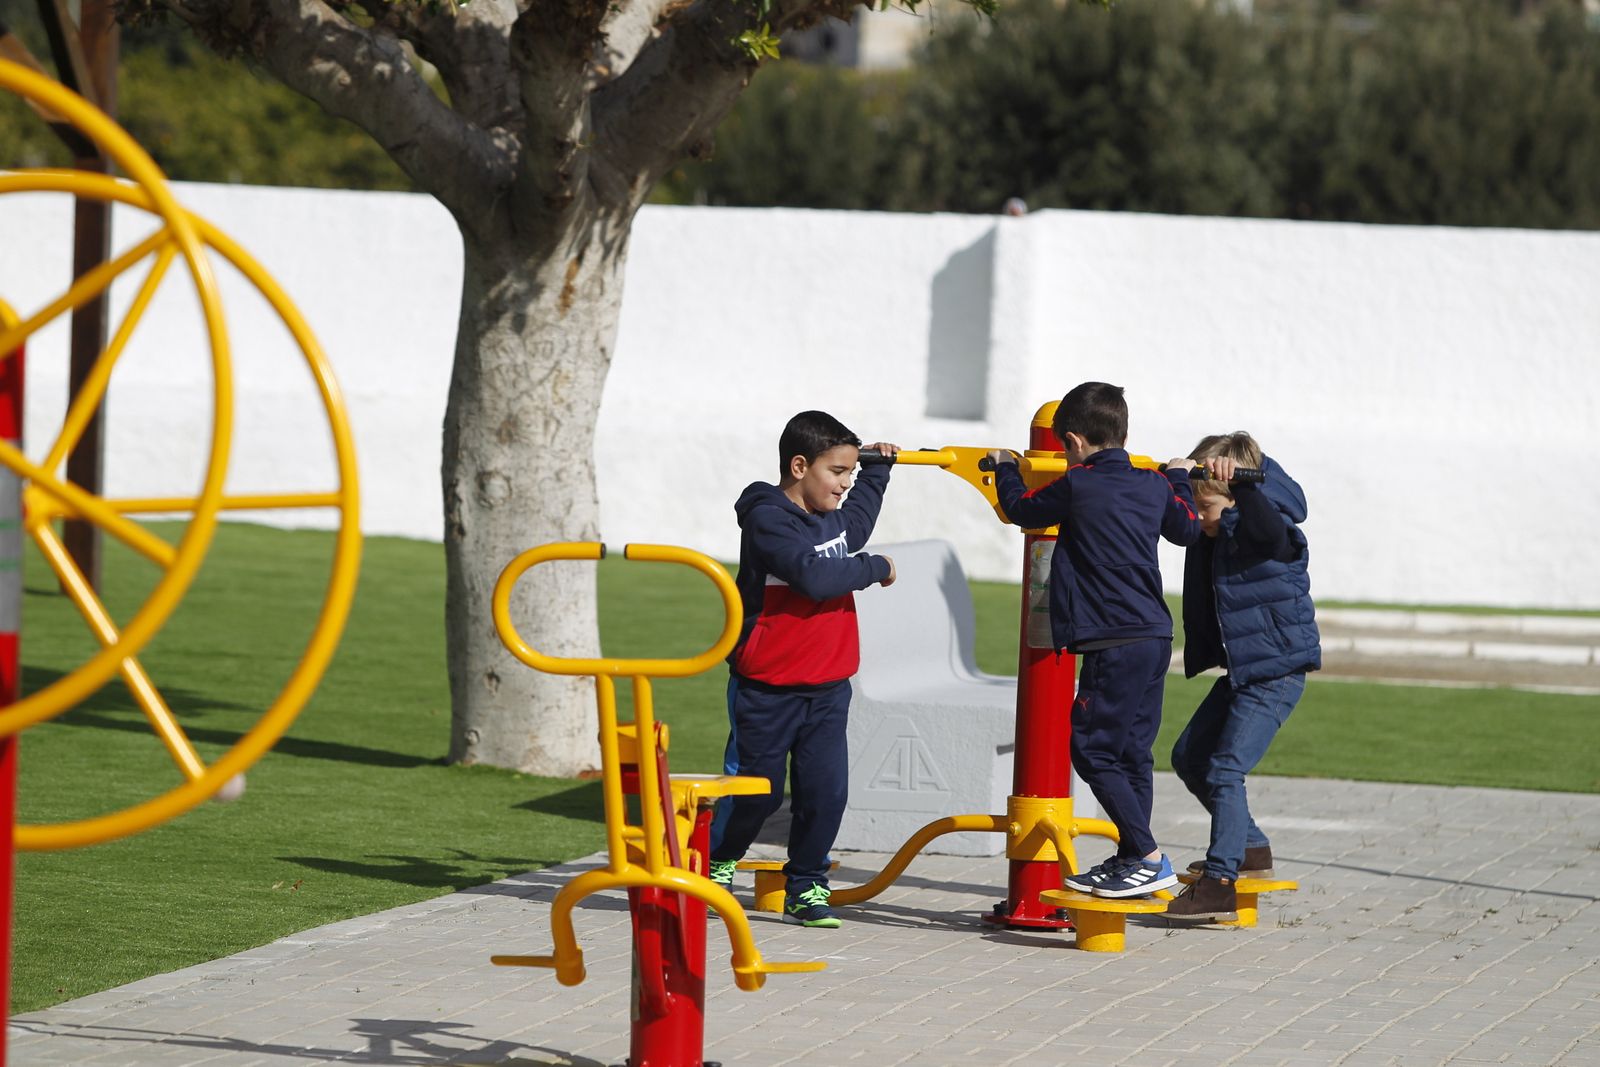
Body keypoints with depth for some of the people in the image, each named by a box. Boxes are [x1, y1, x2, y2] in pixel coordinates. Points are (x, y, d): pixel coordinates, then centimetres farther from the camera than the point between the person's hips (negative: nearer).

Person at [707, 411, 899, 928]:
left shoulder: (835, 519, 11)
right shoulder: (768, 520, -15)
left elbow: (859, 517, 38)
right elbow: (812, 575, -28)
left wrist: (877, 468, 32)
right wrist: (875, 568, -16)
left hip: (827, 688, 6)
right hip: (766, 687, -6)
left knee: (826, 790, -2)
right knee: (757, 788, 4)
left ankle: (805, 887, 9)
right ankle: (717, 861, 29)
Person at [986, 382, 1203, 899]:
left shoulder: (1076, 487, -7)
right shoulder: (1154, 486, 10)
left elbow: (1020, 507, 10)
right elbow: (1188, 529, 29)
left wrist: (1005, 468, 30)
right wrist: (1179, 479, 47)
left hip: (1114, 643, -8)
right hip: (1155, 637, 8)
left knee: (1092, 748, -5)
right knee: (1131, 750, 13)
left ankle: (1149, 858, -12)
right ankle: (1130, 858, 16)